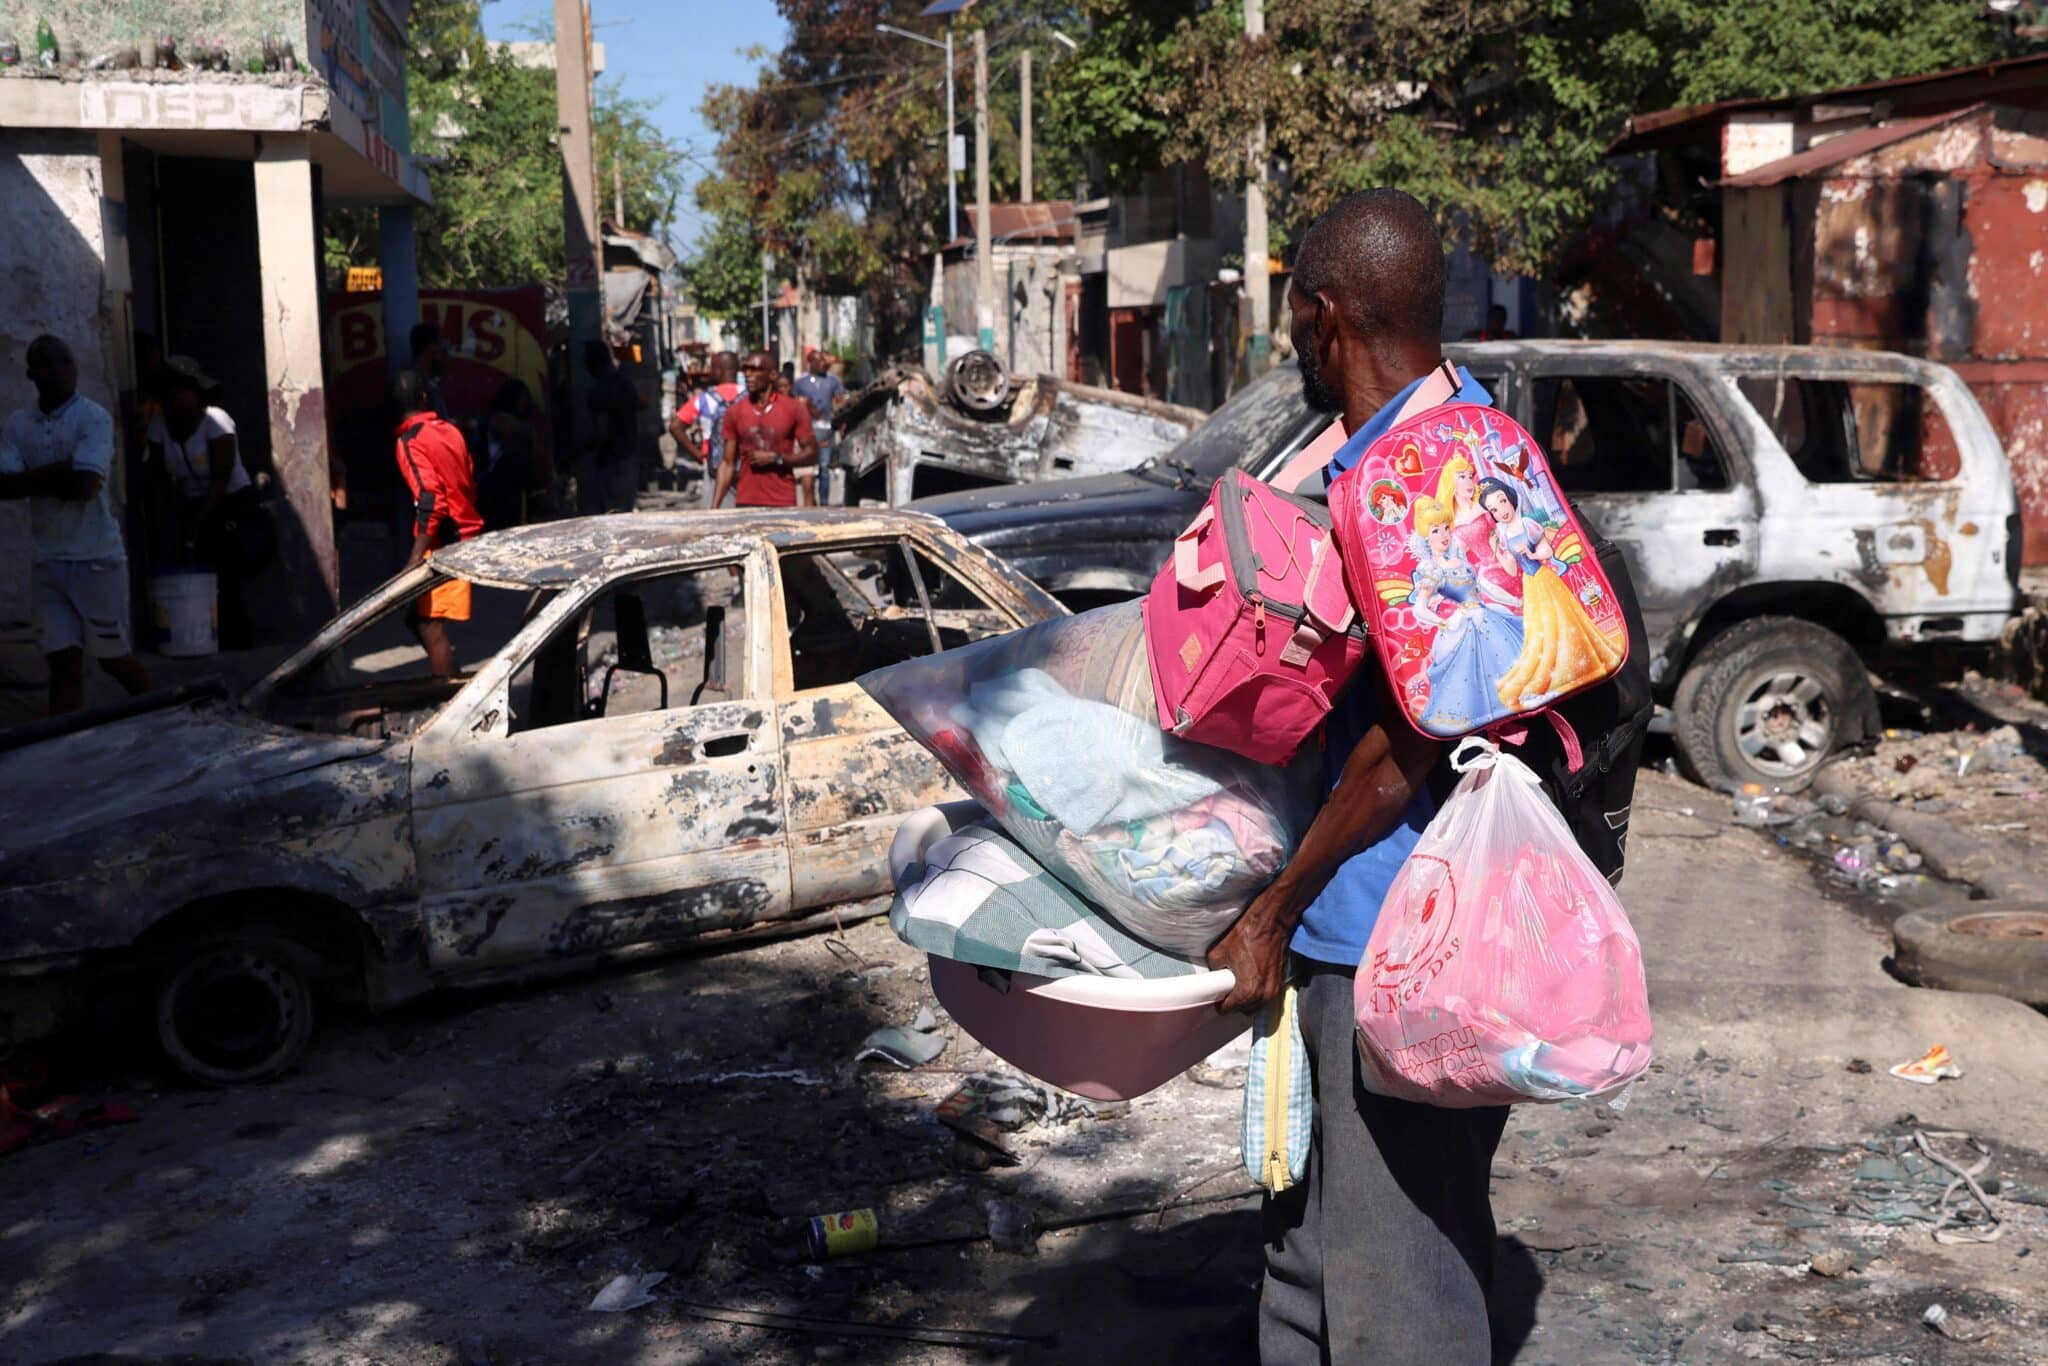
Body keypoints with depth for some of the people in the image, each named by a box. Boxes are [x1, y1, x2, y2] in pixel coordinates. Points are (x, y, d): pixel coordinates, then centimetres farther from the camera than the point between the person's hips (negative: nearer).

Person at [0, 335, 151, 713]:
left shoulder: (93, 418, -9)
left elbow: (84, 486, -19)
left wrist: (33, 480, -5)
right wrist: (57, 474, -16)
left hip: (98, 559, -4)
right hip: (49, 563, 4)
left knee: (113, 658, 9)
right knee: (64, 662, 1)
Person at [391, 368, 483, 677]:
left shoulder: (411, 441, -13)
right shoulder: (449, 430, 9)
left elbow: (430, 503, -21)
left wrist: (416, 556, -21)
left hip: (442, 546, -8)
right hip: (464, 538, 8)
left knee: (429, 625, -4)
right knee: (422, 619, 16)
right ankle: (449, 682, 21)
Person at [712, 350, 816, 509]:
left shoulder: (794, 409, 1)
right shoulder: (735, 412, 7)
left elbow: (812, 454, 1)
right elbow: (728, 465, 9)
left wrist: (776, 458, -12)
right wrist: (714, 507, 0)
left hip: (783, 504, -2)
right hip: (746, 504, 2)